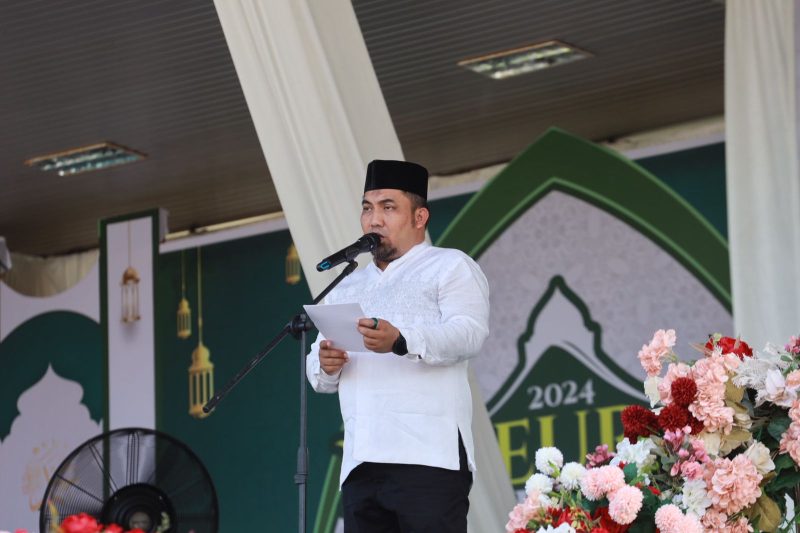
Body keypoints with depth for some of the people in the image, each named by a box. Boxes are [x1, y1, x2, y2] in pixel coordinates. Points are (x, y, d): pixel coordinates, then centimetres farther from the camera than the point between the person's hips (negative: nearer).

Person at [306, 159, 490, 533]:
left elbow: (469, 334, -8)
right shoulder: (347, 289, 29)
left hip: (428, 456, -6)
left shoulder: (450, 267, 10)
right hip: (360, 462, 6)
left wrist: (401, 341, -26)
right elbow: (319, 376, 24)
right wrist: (326, 366, -2)